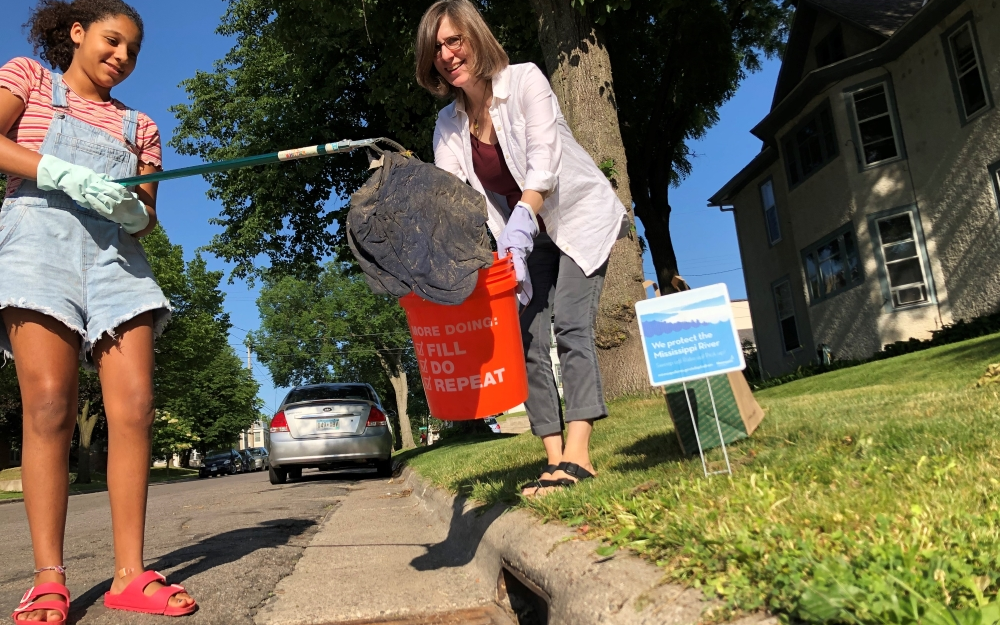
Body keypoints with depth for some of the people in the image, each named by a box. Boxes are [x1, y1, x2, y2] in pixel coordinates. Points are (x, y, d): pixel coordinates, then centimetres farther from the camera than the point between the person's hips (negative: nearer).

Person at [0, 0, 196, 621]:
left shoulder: (139, 125, 24)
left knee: (135, 406, -11)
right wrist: (64, 174, -14)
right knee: (50, 405, -13)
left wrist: (136, 212, -4)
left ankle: (130, 574, -7)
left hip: (117, 256, 3)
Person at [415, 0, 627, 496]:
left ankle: (577, 455, -27)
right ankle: (555, 458, -8)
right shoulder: (448, 125, 0)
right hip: (529, 237, 5)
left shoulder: (524, 81, -14)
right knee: (528, 340, -8)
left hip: (578, 218, -5)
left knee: (569, 324, -22)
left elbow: (543, 162, -25)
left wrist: (517, 236, -39)